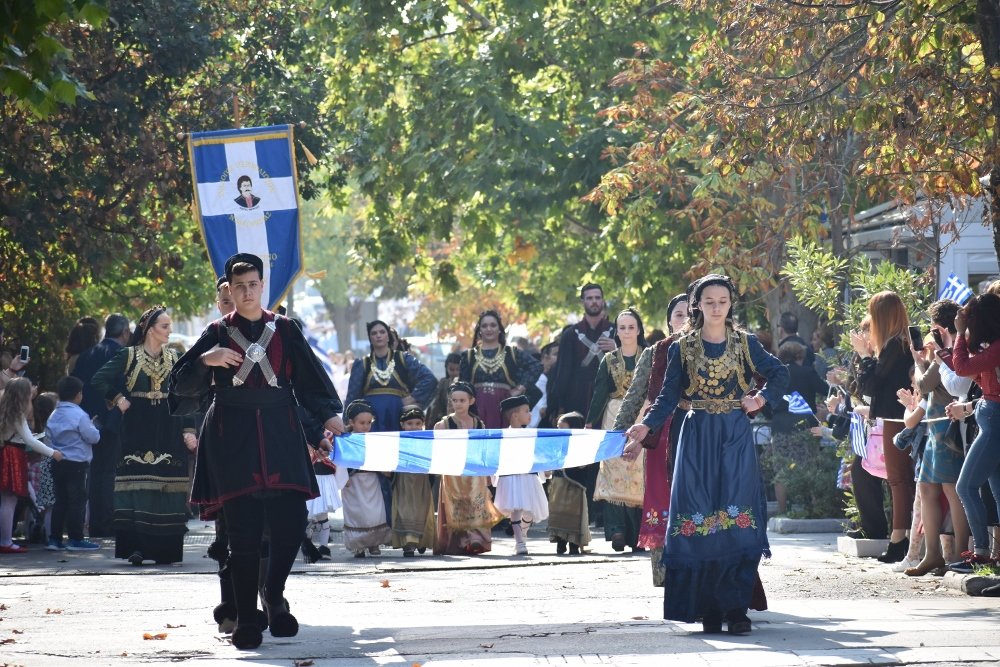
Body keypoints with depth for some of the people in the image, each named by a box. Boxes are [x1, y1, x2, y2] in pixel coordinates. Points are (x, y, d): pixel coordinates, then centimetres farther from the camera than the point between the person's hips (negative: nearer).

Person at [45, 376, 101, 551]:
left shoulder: (53, 415, 9)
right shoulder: (79, 415, -14)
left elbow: (49, 436, 14)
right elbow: (94, 437, -11)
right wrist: (93, 428, 8)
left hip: (57, 463, 7)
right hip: (76, 463, -7)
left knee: (60, 500, 12)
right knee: (77, 501, -1)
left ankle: (54, 539, 12)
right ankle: (76, 539, -1)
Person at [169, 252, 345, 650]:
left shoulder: (285, 330, 10)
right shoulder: (218, 333, 7)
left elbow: (310, 377, 9)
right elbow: (182, 385, 2)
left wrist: (328, 415, -5)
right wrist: (206, 361, -16)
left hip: (280, 435, 1)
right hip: (233, 438, -1)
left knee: (291, 522, -8)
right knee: (243, 532, -6)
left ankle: (274, 598, 16)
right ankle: (246, 620, 1)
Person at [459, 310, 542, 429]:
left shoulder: (512, 353, 9)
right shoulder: (469, 355, 12)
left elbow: (536, 366, 3)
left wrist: (521, 388, -4)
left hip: (503, 407, -1)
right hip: (478, 408, 1)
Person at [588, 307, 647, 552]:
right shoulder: (609, 360, 11)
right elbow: (600, 393, 9)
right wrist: (591, 422, 2)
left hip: (642, 419, -1)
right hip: (615, 419, 1)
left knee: (640, 473, -5)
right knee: (614, 469, -12)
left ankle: (639, 534, -1)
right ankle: (617, 529, -19)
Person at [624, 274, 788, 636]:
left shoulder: (745, 343, 5)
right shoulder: (683, 347, 5)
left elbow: (780, 374, 14)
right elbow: (669, 396, 2)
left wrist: (762, 399, -2)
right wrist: (645, 426, -11)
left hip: (735, 437, -1)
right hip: (698, 438, 1)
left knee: (738, 521, -11)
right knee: (699, 518, -5)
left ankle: (736, 607, -11)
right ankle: (709, 609, 1)